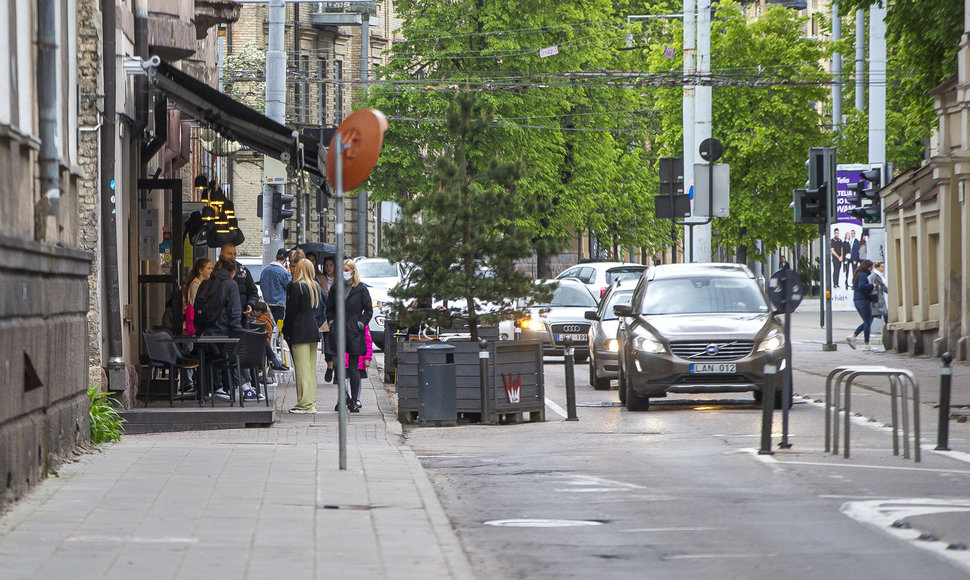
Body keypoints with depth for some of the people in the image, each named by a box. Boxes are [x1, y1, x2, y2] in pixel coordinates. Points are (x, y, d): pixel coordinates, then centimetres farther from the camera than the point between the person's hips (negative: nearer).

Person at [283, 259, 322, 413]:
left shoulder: (295, 286, -11)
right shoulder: (315, 286, 11)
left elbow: (291, 311, -11)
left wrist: (286, 331, -4)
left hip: (299, 331, -8)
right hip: (313, 329, 8)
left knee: (302, 367, -6)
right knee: (311, 367, 11)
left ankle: (305, 404, -8)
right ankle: (312, 403, 14)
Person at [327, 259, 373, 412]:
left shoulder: (361, 289, 1)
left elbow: (369, 310, 4)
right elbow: (329, 308, 19)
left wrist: (361, 324, -5)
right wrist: (331, 323, 6)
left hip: (354, 333, -3)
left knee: (353, 368, -2)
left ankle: (355, 399, 2)